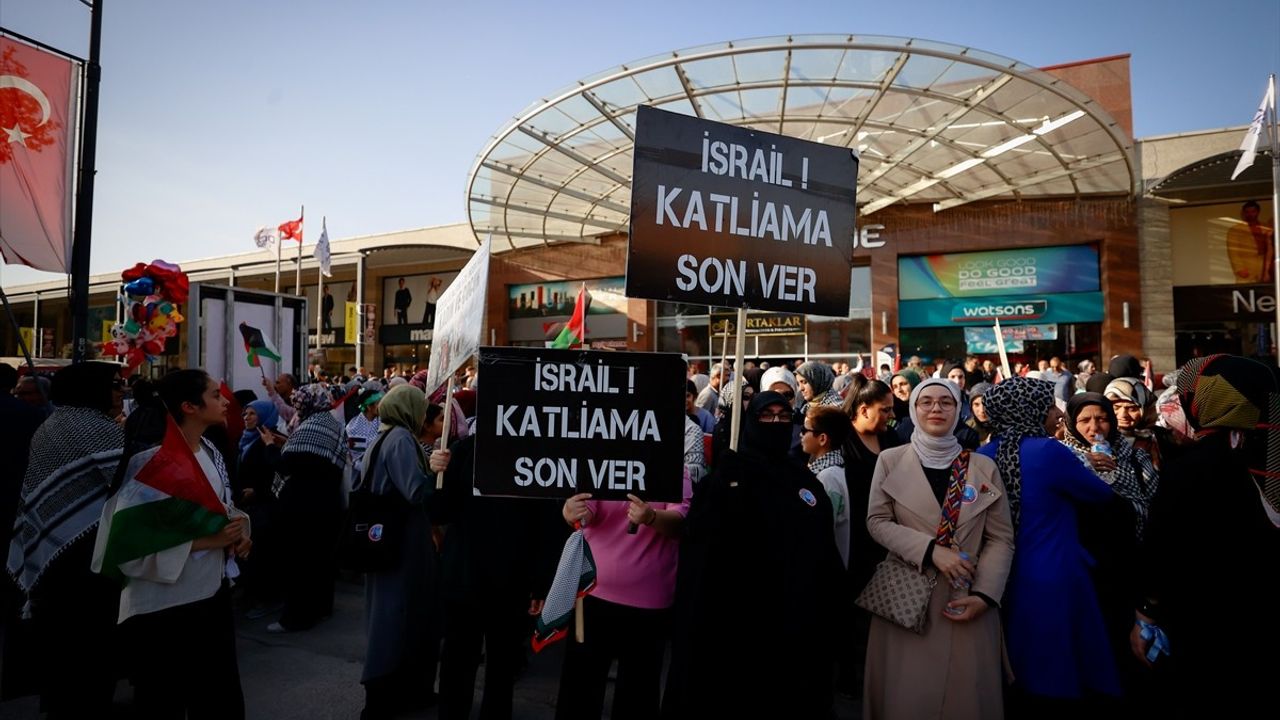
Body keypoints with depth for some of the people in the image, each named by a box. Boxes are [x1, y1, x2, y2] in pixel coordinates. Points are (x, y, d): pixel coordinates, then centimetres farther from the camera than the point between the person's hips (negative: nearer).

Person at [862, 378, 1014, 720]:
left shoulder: (983, 467, 5)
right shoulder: (891, 460, 2)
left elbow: (1001, 538, 2)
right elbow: (877, 521, -3)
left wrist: (984, 595, -10)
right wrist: (930, 550, -16)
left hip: (966, 599, 1)